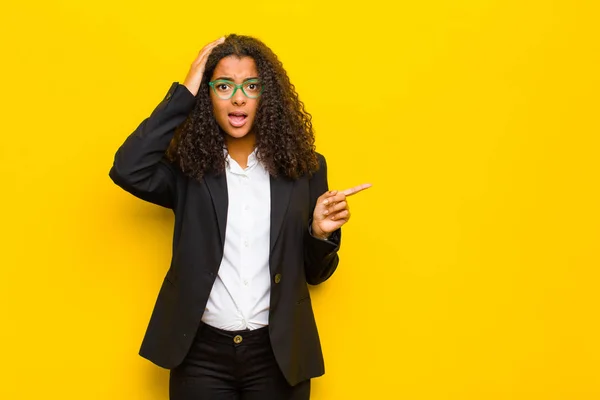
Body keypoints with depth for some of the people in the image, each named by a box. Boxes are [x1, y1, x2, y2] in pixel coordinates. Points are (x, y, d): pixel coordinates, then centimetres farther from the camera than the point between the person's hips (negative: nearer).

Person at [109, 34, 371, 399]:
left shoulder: (303, 167, 1)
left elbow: (315, 273, 8)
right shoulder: (188, 167, -1)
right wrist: (183, 94, -15)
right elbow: (127, 170, -22)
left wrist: (321, 232, -15)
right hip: (201, 352, -1)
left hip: (278, 353, 1)